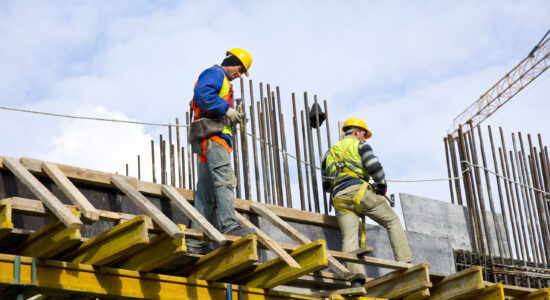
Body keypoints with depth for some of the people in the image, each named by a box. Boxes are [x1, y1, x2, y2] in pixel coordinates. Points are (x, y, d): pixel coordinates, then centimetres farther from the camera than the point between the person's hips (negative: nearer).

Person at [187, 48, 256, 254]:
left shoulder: (222, 81, 32)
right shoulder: (215, 73, 2)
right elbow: (202, 93, -18)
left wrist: (232, 117, 15)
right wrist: (226, 109, -17)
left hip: (212, 140, 10)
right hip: (212, 135, -10)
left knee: (206, 191, 5)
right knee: (224, 179, -21)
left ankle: (195, 242, 2)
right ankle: (230, 226, -32)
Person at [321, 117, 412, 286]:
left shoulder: (330, 153, 30)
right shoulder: (359, 145, 12)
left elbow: (326, 186, 28)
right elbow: (374, 166, -5)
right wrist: (382, 186, 7)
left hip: (339, 198, 4)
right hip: (359, 191, -4)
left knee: (349, 238, -7)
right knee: (392, 221, 7)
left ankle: (356, 276, -28)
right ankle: (404, 263, -5)